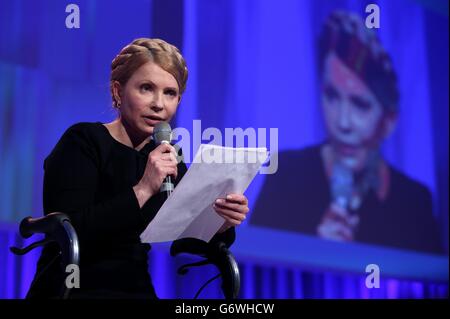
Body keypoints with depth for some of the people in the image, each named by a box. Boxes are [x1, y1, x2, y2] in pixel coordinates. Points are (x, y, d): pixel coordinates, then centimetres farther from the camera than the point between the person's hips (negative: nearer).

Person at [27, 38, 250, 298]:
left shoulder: (168, 159, 10)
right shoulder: (83, 143, -7)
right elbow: (67, 235, -20)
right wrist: (143, 190, -23)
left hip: (137, 291, 5)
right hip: (71, 290, -5)